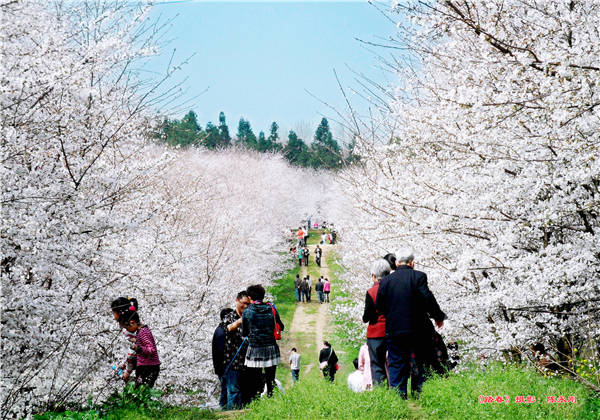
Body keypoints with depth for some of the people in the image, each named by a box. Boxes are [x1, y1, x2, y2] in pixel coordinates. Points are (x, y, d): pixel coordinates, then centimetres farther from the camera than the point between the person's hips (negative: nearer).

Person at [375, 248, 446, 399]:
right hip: (416, 330, -2)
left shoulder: (386, 281, 3)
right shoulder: (418, 276, -6)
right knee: (418, 364, 9)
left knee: (396, 365, 7)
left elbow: (379, 306, 5)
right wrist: (439, 317, 3)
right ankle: (418, 394, 11)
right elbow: (428, 299, -11)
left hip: (393, 331, 2)